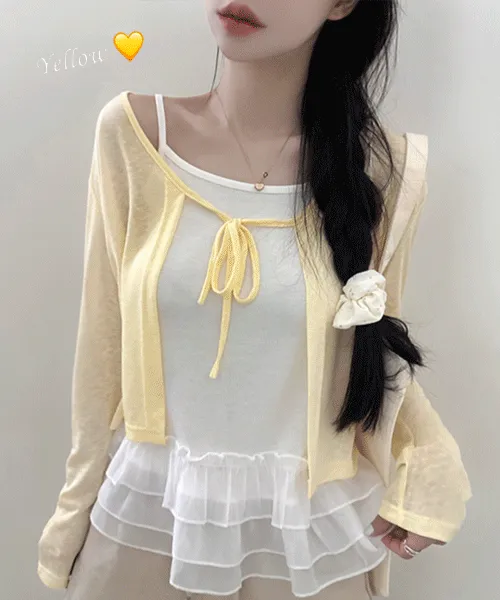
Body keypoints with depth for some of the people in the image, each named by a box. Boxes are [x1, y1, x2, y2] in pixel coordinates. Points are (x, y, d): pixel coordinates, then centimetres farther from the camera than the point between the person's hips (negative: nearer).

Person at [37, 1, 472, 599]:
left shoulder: (383, 168, -12)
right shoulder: (133, 132, -11)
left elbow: (376, 347, 3)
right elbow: (103, 339, -4)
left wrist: (425, 473, -9)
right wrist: (79, 504, 5)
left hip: (307, 520, 0)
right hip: (147, 505, 1)